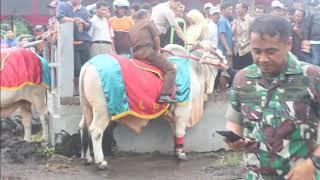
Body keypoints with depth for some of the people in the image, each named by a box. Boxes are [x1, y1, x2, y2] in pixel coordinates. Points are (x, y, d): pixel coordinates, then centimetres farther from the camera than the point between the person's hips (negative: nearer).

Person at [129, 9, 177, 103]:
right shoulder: (148, 23, 8)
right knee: (171, 69, -9)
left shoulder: (132, 29, 26)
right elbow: (156, 38, 1)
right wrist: (157, 50, 14)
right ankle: (165, 95, -24)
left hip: (135, 54, 8)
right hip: (148, 51, -8)